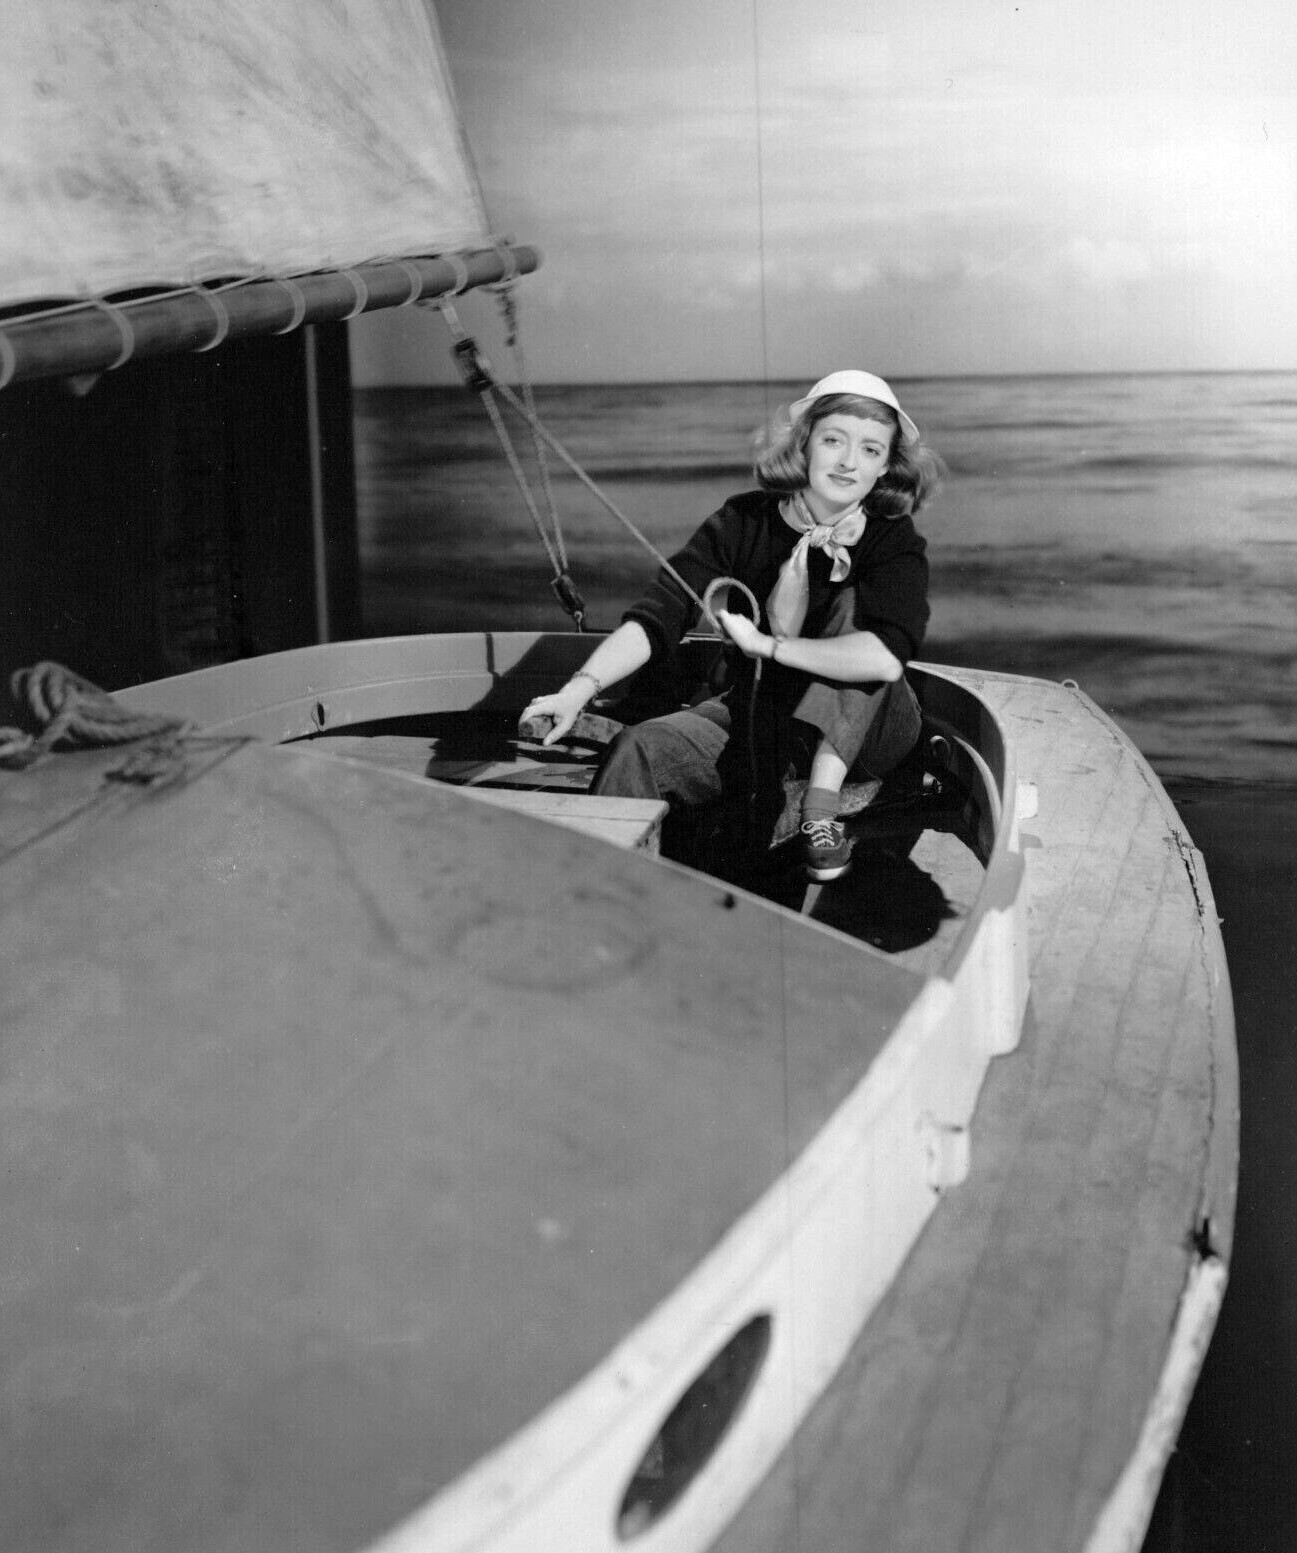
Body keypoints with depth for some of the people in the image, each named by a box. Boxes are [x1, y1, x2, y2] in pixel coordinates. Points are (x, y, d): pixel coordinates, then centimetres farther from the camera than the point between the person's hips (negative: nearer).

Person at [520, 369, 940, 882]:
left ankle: (821, 814, -31)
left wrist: (766, 644, -32)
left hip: (866, 731, -2)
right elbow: (659, 614, -18)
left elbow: (885, 659, -35)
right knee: (638, 752, -22)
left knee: (852, 605, -29)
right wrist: (579, 689, -33)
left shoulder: (895, 541, -16)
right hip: (764, 715, 3)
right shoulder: (746, 523, -9)